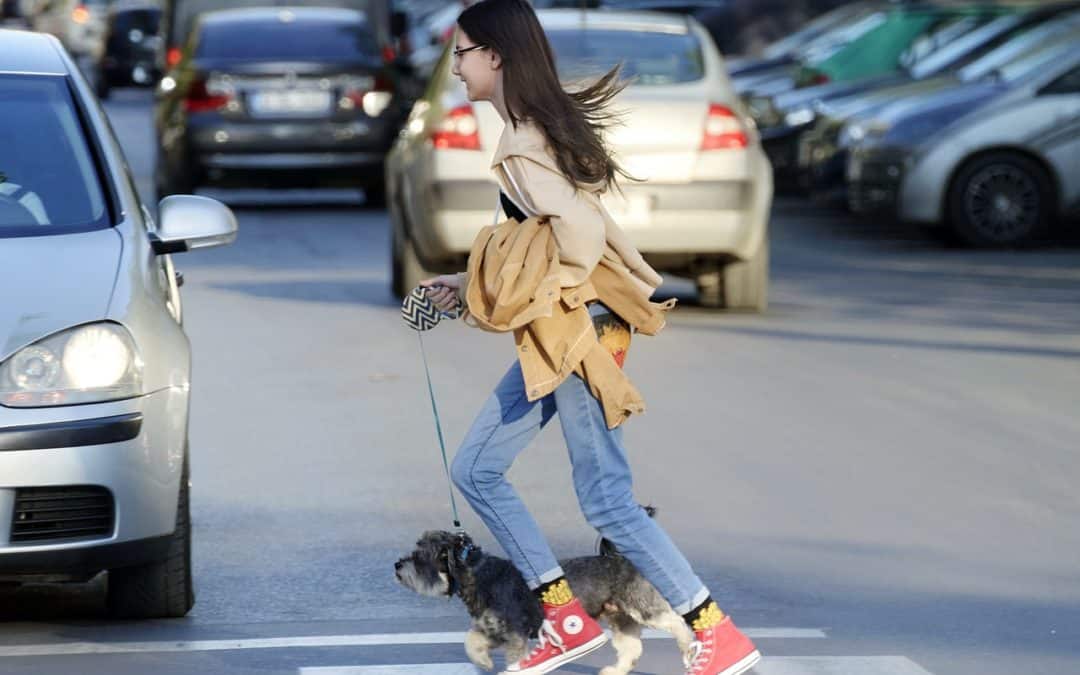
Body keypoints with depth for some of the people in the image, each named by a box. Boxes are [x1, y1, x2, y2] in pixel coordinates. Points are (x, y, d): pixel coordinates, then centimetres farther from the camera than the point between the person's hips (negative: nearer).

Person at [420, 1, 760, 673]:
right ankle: (567, 618, 15)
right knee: (476, 468, 12)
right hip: (555, 337, 10)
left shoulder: (521, 149, -18)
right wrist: (472, 282, 18)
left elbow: (579, 232, -27)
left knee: (607, 500, -7)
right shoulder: (546, 127, 12)